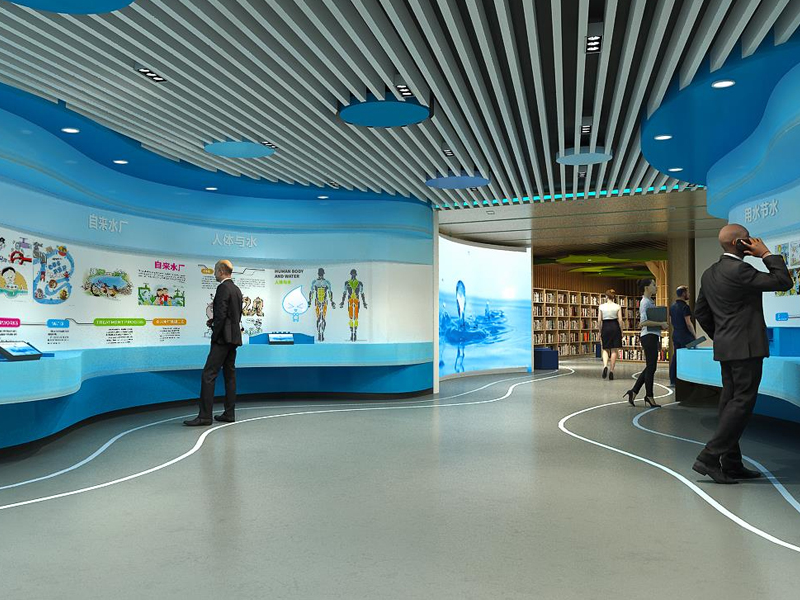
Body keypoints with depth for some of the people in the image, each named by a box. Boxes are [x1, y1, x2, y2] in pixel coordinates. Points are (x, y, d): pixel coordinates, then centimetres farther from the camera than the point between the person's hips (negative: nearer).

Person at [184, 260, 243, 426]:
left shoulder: (223, 288, -13)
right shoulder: (237, 289, 16)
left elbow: (221, 314, -20)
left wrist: (214, 336, -13)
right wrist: (214, 321, 12)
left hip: (223, 338, -10)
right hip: (234, 337, 10)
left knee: (208, 375, -9)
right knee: (229, 374, 10)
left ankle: (205, 416, -11)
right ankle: (229, 414, 13)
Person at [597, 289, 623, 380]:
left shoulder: (601, 307, -1)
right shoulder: (617, 307, -1)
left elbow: (599, 320, -1)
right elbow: (620, 320, -3)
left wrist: (600, 331, 10)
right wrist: (621, 332, 6)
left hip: (605, 327, 0)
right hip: (615, 327, 0)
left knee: (605, 349, 12)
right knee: (614, 350, 6)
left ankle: (605, 366, -13)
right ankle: (611, 371, 5)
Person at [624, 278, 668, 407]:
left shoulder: (649, 301, 18)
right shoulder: (645, 302, -12)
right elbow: (643, 322, -23)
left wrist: (661, 324, 11)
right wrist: (660, 324, -19)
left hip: (652, 337, 10)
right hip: (649, 337, -10)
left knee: (650, 367, 12)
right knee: (651, 367, -2)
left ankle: (633, 392, 14)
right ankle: (649, 396, 7)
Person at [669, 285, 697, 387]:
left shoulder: (672, 306, 10)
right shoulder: (685, 306, -15)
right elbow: (688, 323, -17)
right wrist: (695, 335, -9)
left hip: (675, 334, 8)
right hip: (685, 335, -8)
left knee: (675, 357, 9)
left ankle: (673, 381, 11)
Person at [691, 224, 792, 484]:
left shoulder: (710, 273, 11)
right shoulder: (740, 270, -16)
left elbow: (701, 311, 17)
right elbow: (783, 282, -13)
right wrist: (767, 254, -5)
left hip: (726, 347, 9)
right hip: (747, 347, -9)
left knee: (731, 402, 10)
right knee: (742, 403, -7)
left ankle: (731, 464, 14)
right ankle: (709, 457, -10)